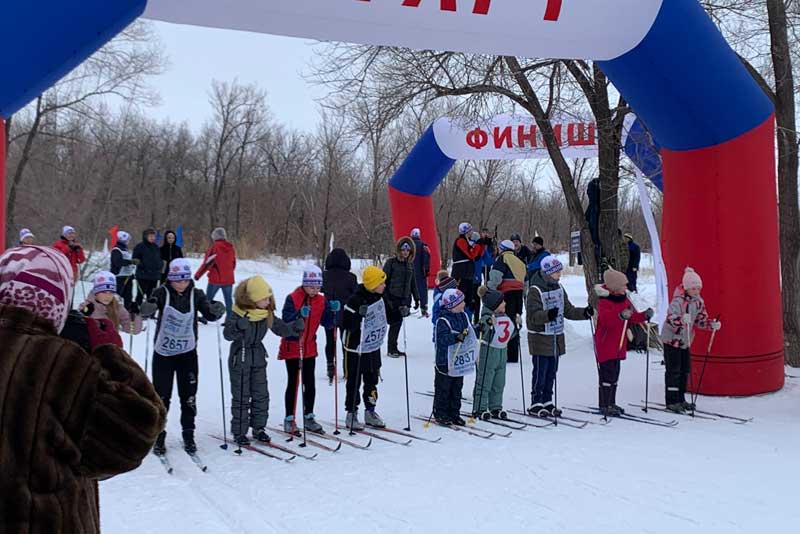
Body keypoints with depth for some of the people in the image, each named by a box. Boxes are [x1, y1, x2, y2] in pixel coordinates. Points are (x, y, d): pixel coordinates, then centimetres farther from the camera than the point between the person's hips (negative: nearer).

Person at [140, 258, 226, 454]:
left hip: (187, 352, 1)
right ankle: (159, 435, 15)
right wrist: (147, 308, -42)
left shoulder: (196, 294, -3)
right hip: (163, 352, -1)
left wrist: (217, 310, -31)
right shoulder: (162, 293, -8)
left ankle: (188, 434, 19)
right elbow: (146, 310, -19)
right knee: (162, 395, 3)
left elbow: (210, 314, -9)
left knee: (189, 395, 6)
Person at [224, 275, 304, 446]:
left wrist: (295, 327, -13)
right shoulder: (238, 313, -17)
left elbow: (281, 328, 5)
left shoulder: (267, 313, 0)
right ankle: (239, 432, 10)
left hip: (258, 357, 6)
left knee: (261, 395, 9)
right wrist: (239, 327, -42)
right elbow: (228, 334, -23)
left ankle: (258, 428, 21)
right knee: (241, 396, 1)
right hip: (240, 358, -5)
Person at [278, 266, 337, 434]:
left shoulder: (321, 300, 2)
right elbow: (286, 321, -23)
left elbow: (327, 324, -1)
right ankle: (289, 419, 9)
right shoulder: (293, 298, -14)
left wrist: (332, 310, -18)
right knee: (293, 383, -1)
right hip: (292, 346, -5)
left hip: (309, 347, 5)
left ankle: (309, 417, 19)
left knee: (310, 383, 8)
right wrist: (300, 314, -39)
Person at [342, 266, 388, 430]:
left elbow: (386, 316, 18)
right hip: (356, 350, -7)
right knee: (354, 383, 3)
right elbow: (346, 325, -24)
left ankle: (370, 412, 26)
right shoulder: (355, 301, -22)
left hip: (373, 348, 7)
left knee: (372, 381, 14)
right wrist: (359, 315, -39)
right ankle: (351, 414, 14)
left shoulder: (379, 297, 3)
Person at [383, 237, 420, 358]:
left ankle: (394, 349, 16)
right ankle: (391, 349, 6)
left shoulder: (410, 264, 12)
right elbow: (384, 280, -5)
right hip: (392, 298, -5)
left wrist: (416, 298, 17)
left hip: (404, 298, 5)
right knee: (395, 323, -5)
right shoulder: (391, 262, -5)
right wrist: (385, 298, -11)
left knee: (398, 324, 7)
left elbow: (413, 282, 19)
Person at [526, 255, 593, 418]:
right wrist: (548, 315, -40)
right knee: (540, 373, -2)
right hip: (540, 339, -7)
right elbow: (534, 316, -22)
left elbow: (568, 311, 14)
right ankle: (536, 404, 7)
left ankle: (547, 402, 23)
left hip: (557, 338, 7)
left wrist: (585, 313, 0)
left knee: (551, 372, 13)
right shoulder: (535, 290, -14)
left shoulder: (559, 288, 10)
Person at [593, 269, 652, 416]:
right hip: (605, 343, -9)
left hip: (619, 343, 9)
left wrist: (644, 316, 2)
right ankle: (604, 405, -1)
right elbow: (606, 319, -33)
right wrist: (621, 316, -48)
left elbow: (632, 317, 18)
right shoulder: (604, 301, -17)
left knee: (614, 374, 15)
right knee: (608, 374, -7)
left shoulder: (624, 299, 10)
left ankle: (611, 403, 25)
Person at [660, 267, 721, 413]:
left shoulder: (699, 301, 1)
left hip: (685, 340, 8)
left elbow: (701, 320, 6)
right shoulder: (678, 301, -22)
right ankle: (671, 401, 3)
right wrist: (682, 320, -51)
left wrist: (712, 324, -12)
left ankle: (680, 399, 22)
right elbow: (671, 319, -32)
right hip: (672, 338, -8)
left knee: (685, 370, 11)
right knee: (673, 370, -4)